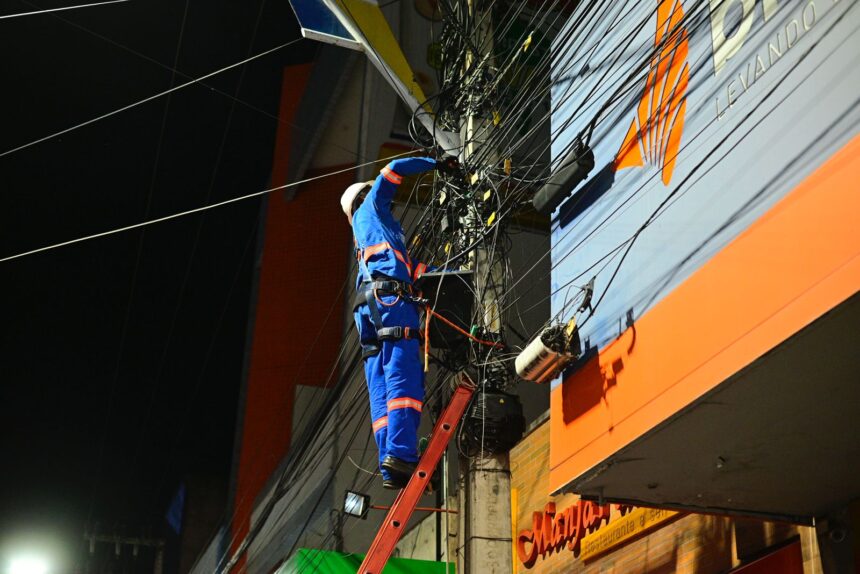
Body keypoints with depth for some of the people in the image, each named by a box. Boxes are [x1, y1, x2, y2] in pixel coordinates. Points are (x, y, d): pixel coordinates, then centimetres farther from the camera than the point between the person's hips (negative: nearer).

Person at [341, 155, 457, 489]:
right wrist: (437, 164, 23)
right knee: (405, 380, -18)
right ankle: (401, 454, -32)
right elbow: (393, 171, 13)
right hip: (390, 298, -8)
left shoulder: (366, 240, 38)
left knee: (381, 393, -4)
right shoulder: (370, 207, 21)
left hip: (369, 310, 8)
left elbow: (415, 269, 34)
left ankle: (390, 468, -13)